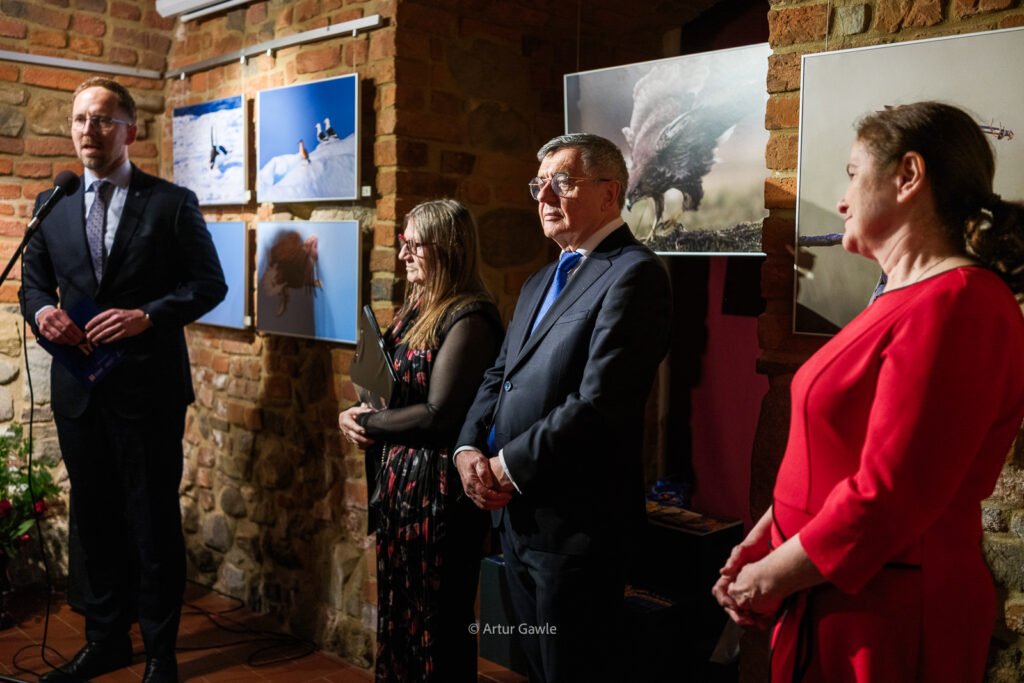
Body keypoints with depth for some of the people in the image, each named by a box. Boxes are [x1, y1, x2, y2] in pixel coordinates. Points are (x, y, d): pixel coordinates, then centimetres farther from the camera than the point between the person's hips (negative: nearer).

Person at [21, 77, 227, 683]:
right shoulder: (53, 206, 10)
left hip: (148, 385, -4)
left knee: (154, 519, 5)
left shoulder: (172, 203, -3)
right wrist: (42, 310, -8)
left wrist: (147, 315, -20)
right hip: (78, 386, 4)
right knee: (96, 517, 15)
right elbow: (34, 281, 15)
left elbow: (210, 283, -5)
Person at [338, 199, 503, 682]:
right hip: (398, 477, 9)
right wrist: (358, 416, -5)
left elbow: (438, 413, -21)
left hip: (437, 488, -9)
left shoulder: (468, 319, -18)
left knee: (434, 619, 6)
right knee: (396, 608, 19)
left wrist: (366, 423, -9)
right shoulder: (416, 308, 10)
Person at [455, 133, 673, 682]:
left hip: (574, 519, -9)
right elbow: (498, 378, 16)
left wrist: (508, 467, -15)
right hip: (515, 511, 9)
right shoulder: (540, 282, 16)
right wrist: (468, 450, -2)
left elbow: (598, 404, -23)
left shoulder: (634, 274, -14)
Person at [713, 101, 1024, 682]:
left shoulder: (954, 306, -21)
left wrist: (770, 577, -13)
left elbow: (886, 497, -25)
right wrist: (762, 539, 3)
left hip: (886, 620, -8)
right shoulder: (910, 298, 11)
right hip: (834, 599, 8)